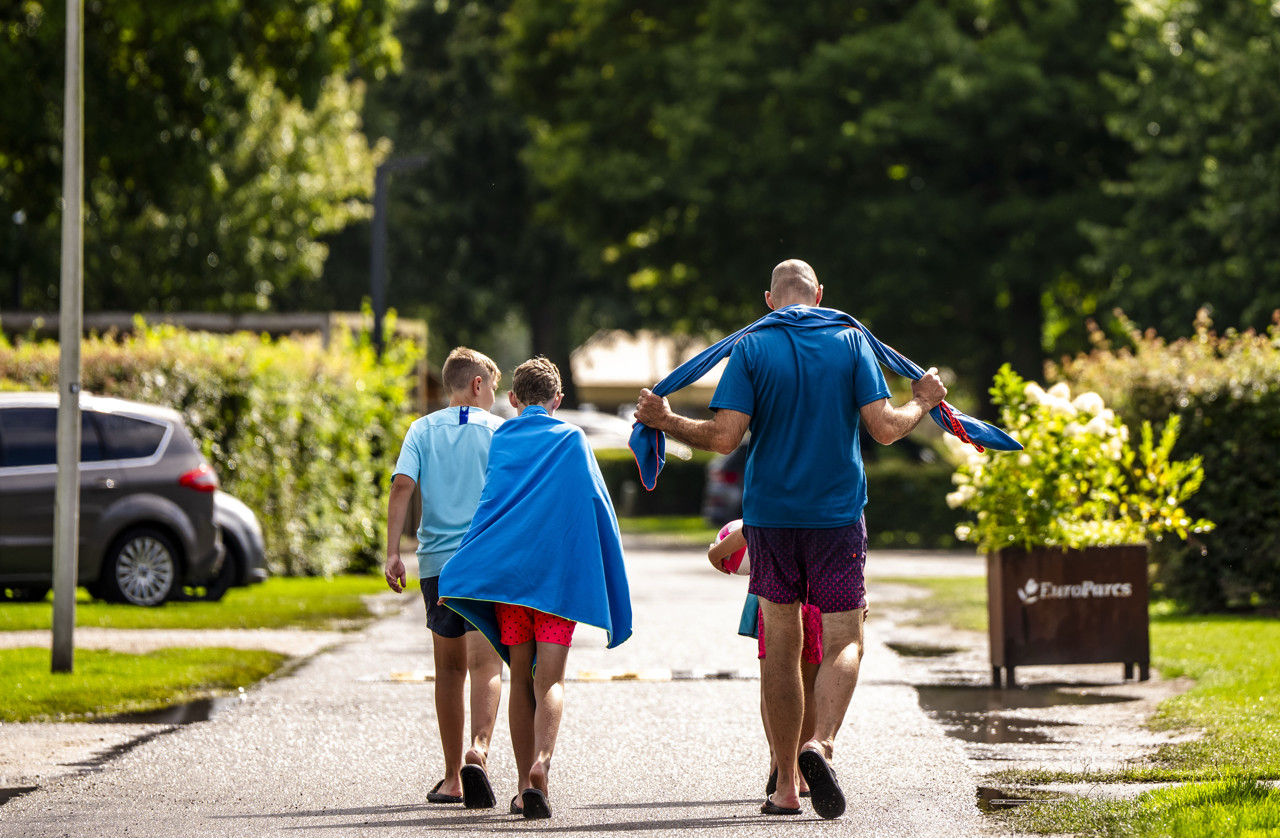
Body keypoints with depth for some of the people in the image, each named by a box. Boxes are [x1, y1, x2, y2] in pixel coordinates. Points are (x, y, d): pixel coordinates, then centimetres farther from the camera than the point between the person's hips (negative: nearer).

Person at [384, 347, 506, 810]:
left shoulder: (423, 430, 8)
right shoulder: (500, 431, 3)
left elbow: (402, 486, -5)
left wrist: (392, 553, -7)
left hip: (437, 561, 3)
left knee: (450, 667, 13)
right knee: (486, 664, -7)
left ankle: (452, 777, 17)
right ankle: (478, 750, -32)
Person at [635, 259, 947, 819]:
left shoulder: (752, 347, -1)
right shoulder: (851, 340, 0)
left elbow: (724, 437, -10)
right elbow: (884, 429, -6)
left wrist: (665, 421, 5)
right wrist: (922, 402, 14)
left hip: (771, 518, 1)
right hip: (838, 516, -1)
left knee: (782, 647, 10)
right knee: (844, 642, 3)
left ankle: (787, 785, 10)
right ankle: (820, 745, -24)